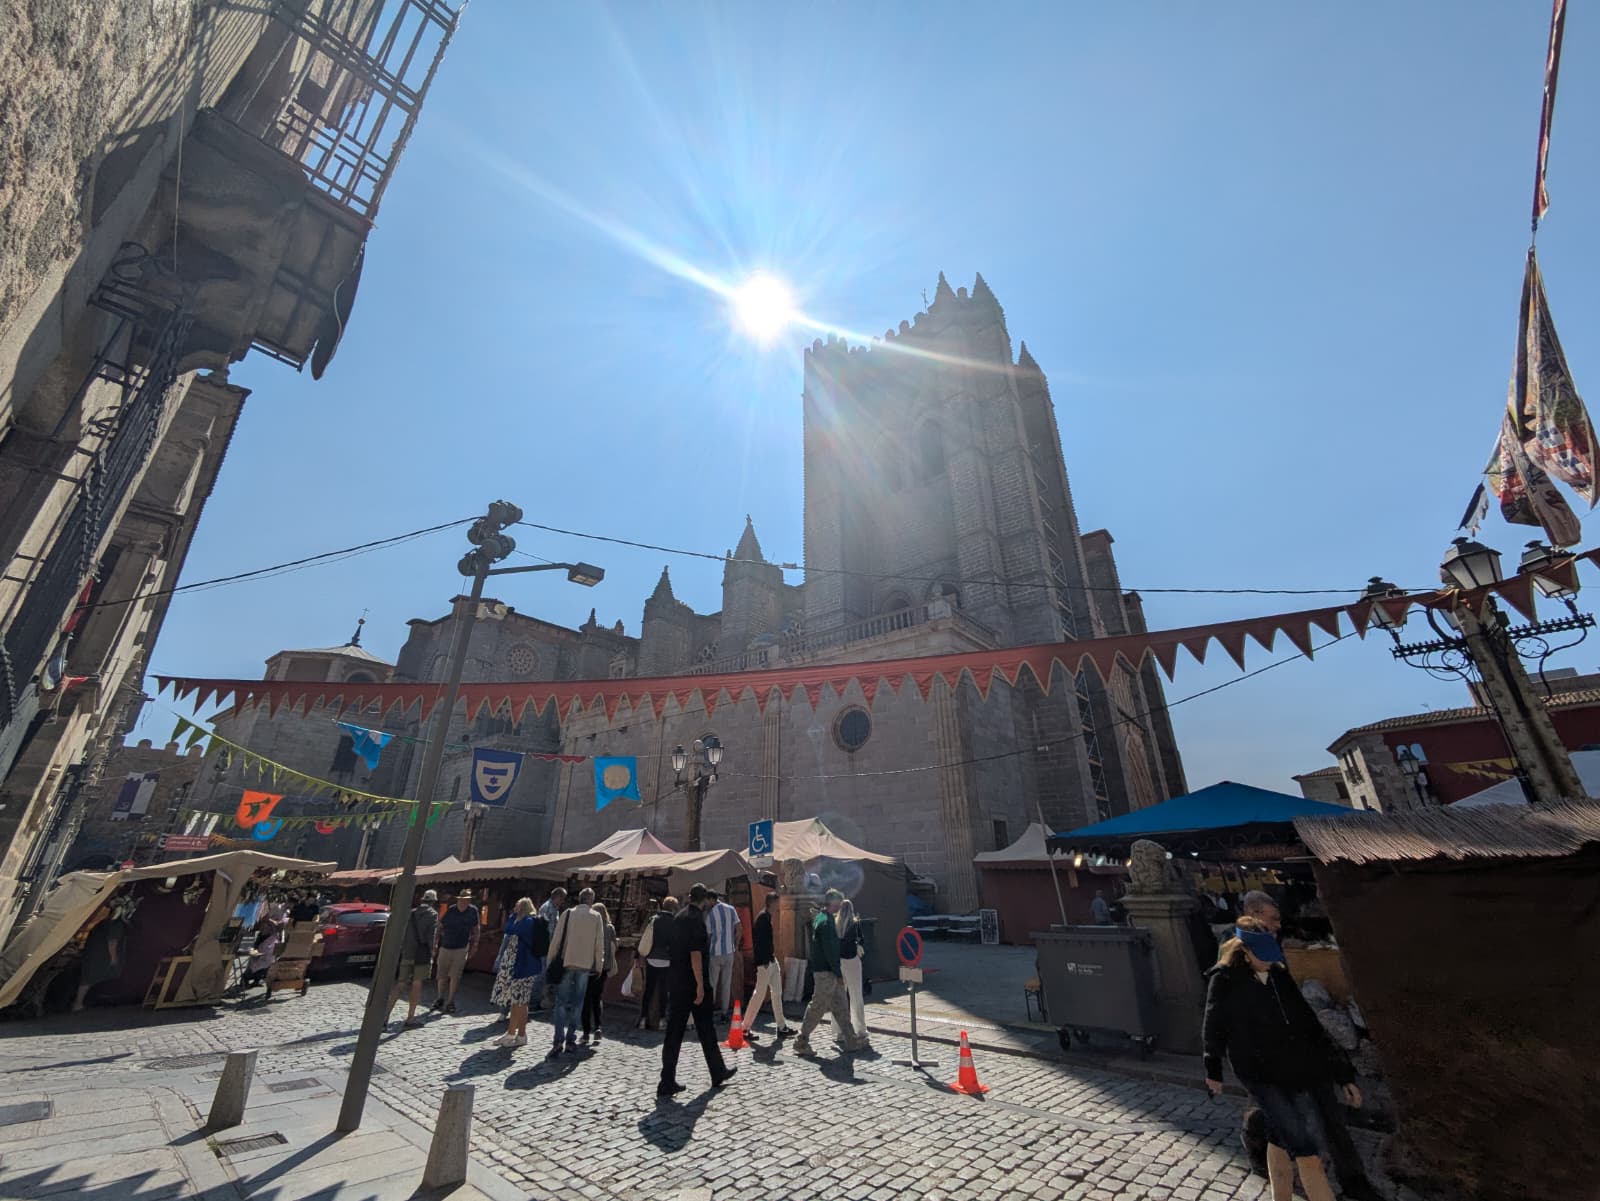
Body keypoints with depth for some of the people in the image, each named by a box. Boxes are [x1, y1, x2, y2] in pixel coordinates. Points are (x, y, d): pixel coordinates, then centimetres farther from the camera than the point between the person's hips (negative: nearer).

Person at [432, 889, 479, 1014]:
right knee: (442, 976, 10)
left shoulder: (473, 911, -5)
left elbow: (475, 929, 5)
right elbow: (439, 928, 1)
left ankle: (450, 1002, 12)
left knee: (455, 977, -2)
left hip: (461, 949, -1)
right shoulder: (450, 911, -6)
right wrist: (435, 945, -3)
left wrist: (474, 945, 4)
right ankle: (440, 998, 32)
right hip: (445, 947, 1)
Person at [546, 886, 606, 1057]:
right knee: (577, 1003, 13)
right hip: (585, 965, 1)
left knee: (561, 1002, 5)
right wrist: (599, 966, 11)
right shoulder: (596, 917, 2)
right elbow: (599, 944, 3)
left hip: (566, 963, -1)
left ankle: (558, 1041, -5)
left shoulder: (567, 913, 0)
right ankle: (571, 1039, 15)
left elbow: (556, 939, -1)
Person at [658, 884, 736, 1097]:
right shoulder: (696, 919, -17)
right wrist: (700, 985, -20)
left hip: (677, 982, 7)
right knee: (705, 1029, 8)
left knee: (674, 1031, 9)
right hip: (693, 983, -7)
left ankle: (667, 1083, 9)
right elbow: (695, 954, -22)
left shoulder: (679, 917, 10)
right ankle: (718, 1073, 23)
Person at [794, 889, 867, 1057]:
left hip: (829, 972, 10)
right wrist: (838, 973, -16)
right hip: (826, 972, -10)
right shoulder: (826, 922, -21)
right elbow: (830, 951, -22)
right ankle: (802, 1042, 11)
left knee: (841, 1007, 14)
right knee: (818, 1008, 0)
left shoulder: (820, 918, 12)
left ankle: (850, 1040, 21)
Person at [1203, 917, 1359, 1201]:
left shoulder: (1279, 976, 3)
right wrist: (1213, 1070, 7)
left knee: (1281, 1137, 14)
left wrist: (1344, 1074, 3)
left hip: (1293, 1068, 5)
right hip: (1259, 1072, -5)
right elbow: (1213, 1029, -2)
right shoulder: (1225, 980, -12)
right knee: (1304, 1146, -9)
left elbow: (1308, 1025, 7)